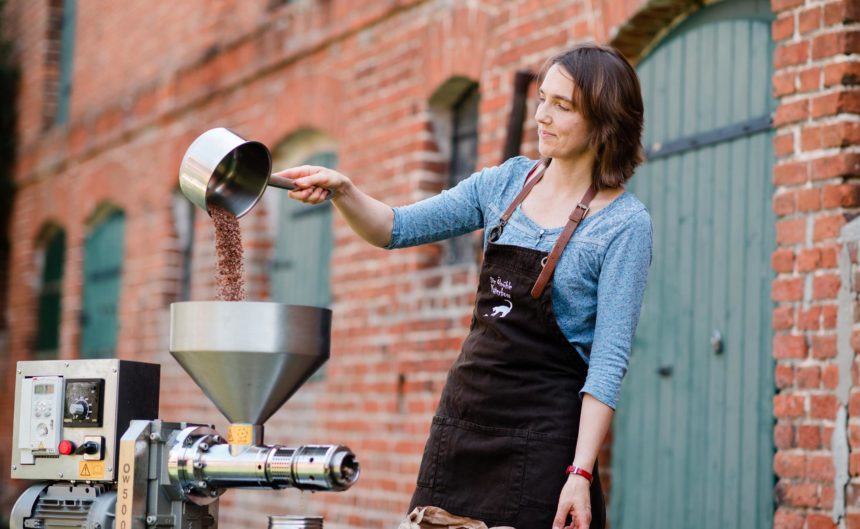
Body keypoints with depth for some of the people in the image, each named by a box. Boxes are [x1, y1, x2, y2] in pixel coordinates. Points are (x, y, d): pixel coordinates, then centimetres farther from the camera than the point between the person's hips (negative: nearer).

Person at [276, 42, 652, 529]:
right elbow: (398, 229, 9)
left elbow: (609, 360, -13)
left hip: (542, 434, -5)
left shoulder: (625, 223, -10)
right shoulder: (508, 182, 7)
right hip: (466, 414, 5)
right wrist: (341, 190, -10)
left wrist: (581, 474, -19)